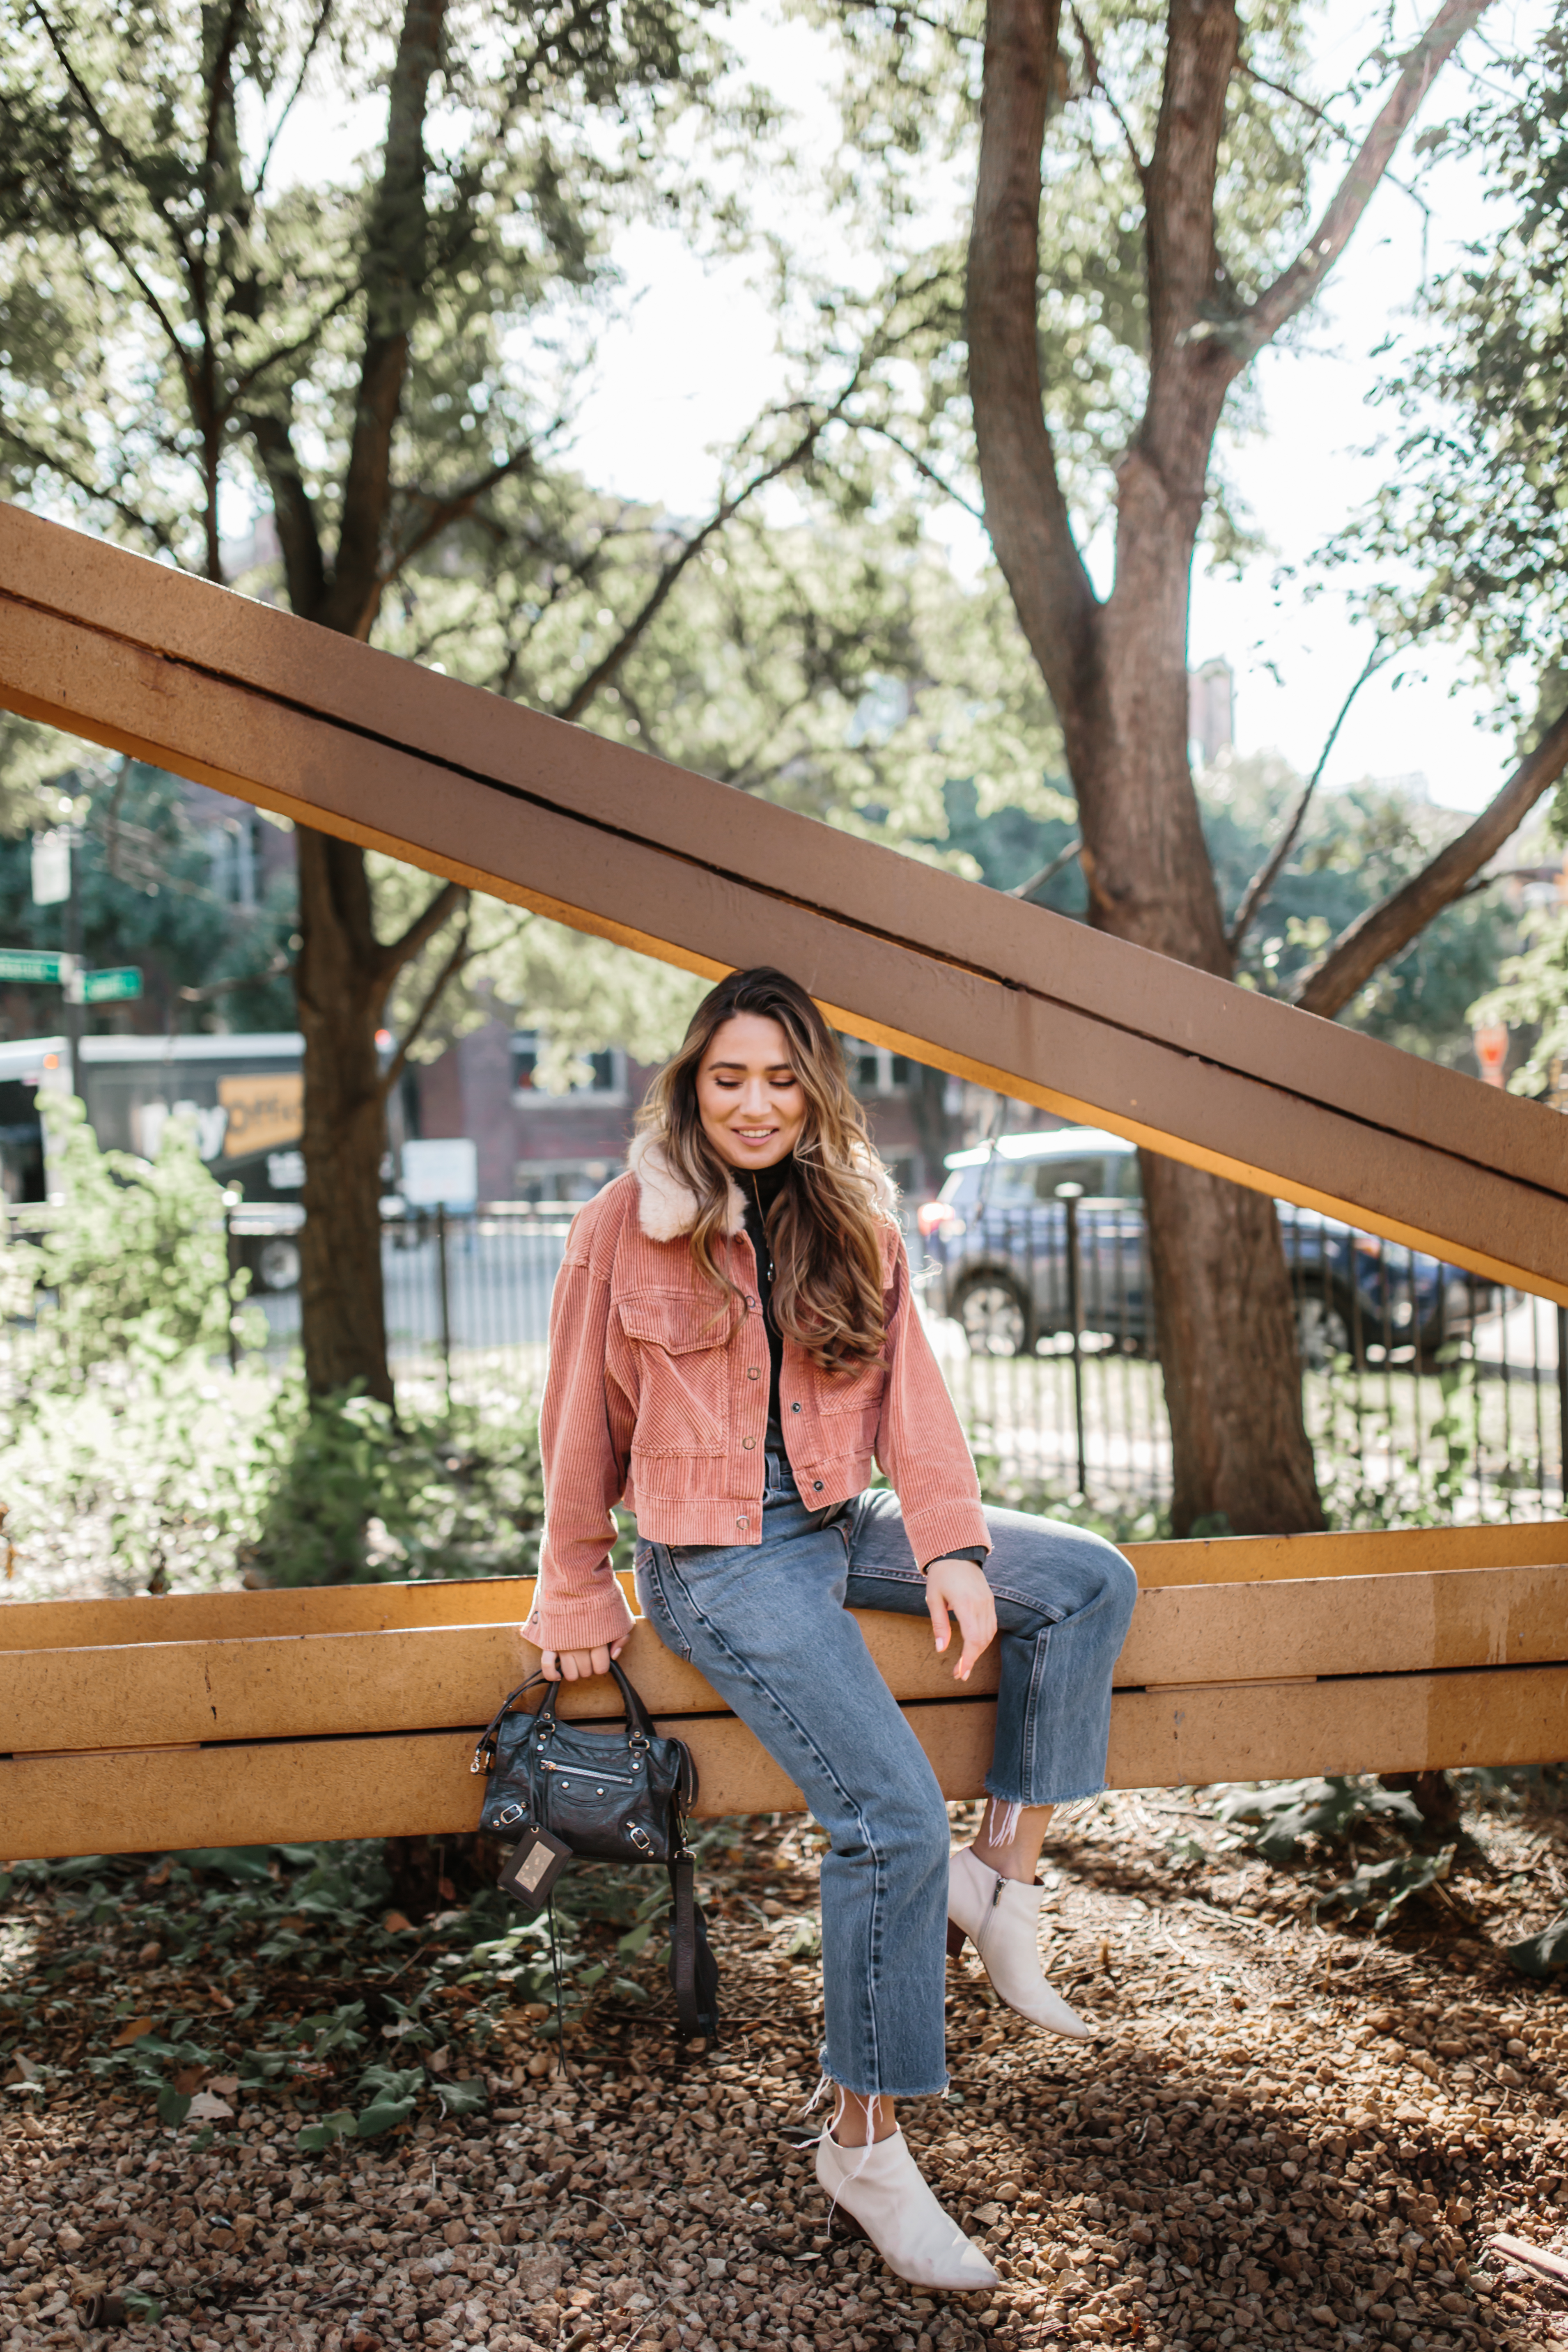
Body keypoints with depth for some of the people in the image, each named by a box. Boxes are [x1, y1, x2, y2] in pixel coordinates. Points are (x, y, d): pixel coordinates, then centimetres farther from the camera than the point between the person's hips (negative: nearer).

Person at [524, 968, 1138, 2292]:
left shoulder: (855, 1224, 6)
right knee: (895, 1815, -20)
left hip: (841, 1525, 6)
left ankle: (1001, 1884, -3)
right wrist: (577, 1597, 5)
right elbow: (582, 1424, -1)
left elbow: (909, 1394, 3)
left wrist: (951, 1547, -11)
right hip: (715, 1559, -6)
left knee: (1089, 1583, -7)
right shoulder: (630, 1227, -9)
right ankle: (864, 2144, -6)